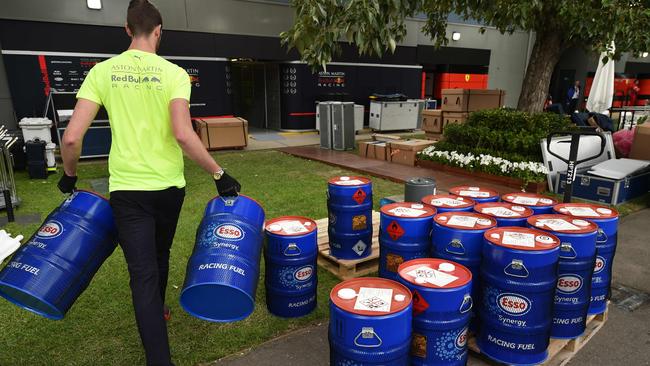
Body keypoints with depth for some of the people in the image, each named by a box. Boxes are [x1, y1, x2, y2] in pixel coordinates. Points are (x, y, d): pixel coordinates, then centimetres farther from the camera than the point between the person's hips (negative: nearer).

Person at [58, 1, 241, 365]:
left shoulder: (102, 71, -2)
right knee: (159, 257, 25)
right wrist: (219, 173, -13)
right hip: (168, 186, 1)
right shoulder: (174, 73, -6)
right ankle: (158, 310, 50)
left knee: (143, 275, 2)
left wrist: (70, 175, 11)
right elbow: (182, 134, -21)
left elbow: (72, 138, -7)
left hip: (127, 188, 0)